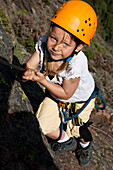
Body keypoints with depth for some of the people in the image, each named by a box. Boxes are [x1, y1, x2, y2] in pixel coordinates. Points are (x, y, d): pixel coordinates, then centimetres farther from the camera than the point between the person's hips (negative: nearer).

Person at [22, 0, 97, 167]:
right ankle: (66, 141, 38)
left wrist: (43, 80, -39)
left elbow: (65, 93, -31)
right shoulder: (44, 43, -30)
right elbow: (30, 64, -21)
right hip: (54, 94, 5)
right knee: (45, 126, 4)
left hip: (79, 98, -4)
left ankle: (85, 143, 50)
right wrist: (29, 71, -46)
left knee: (76, 129, 10)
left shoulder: (76, 64, -43)